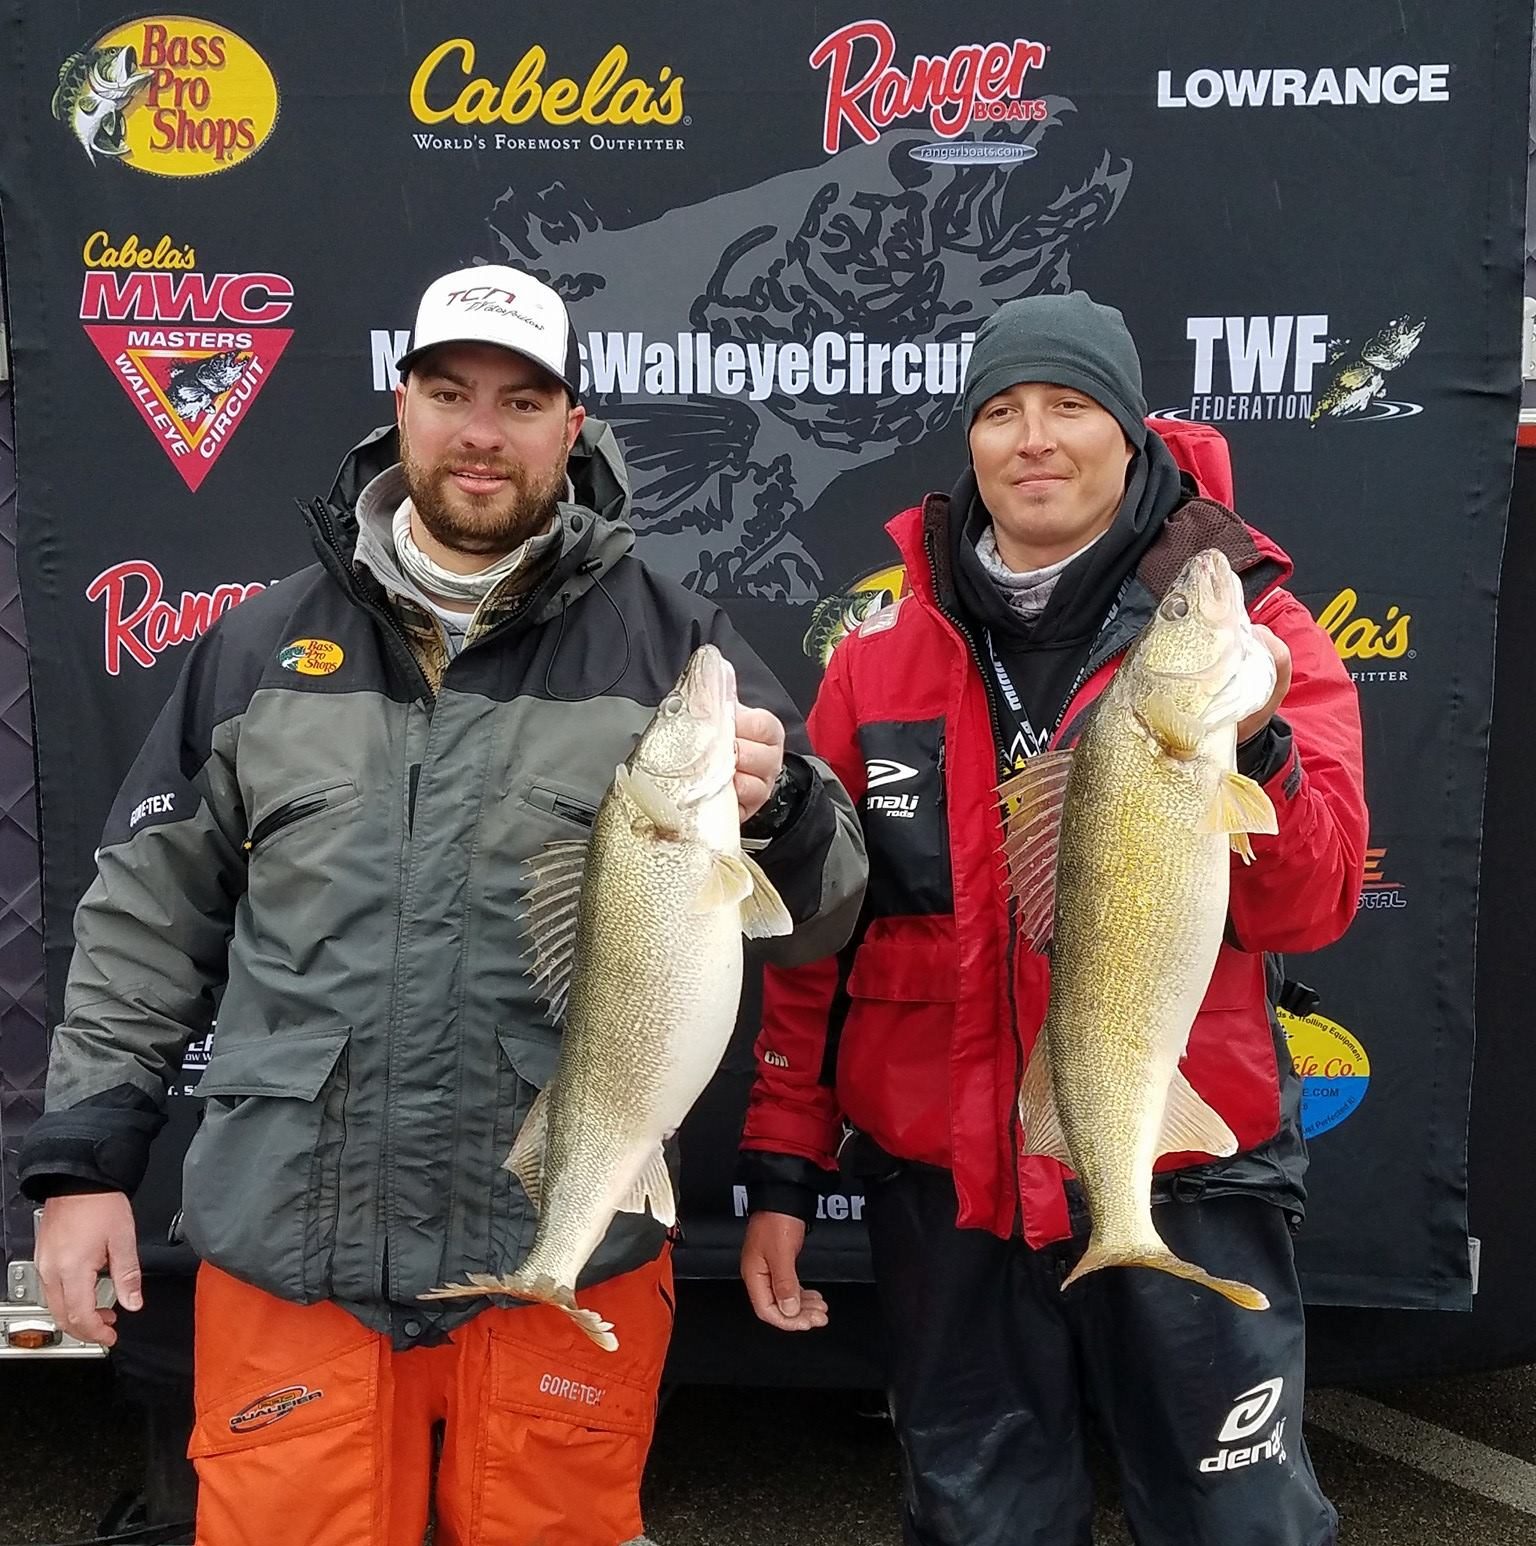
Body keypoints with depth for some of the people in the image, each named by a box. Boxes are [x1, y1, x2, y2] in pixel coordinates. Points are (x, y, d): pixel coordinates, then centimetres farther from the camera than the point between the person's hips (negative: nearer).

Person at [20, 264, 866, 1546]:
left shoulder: (671, 644, 1)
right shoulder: (261, 645, 8)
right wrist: (86, 1157, 7)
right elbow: (151, 912, 11)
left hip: (570, 1257, -1)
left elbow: (819, 919, -1)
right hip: (285, 1259, 2)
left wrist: (778, 810, -22)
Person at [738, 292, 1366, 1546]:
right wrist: (783, 1166, 5)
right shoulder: (885, 646, 3)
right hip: (940, 1185, 2)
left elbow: (1309, 908, -11)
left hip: (1185, 1183, -2)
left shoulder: (1246, 622, -3)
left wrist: (1250, 745, -28)